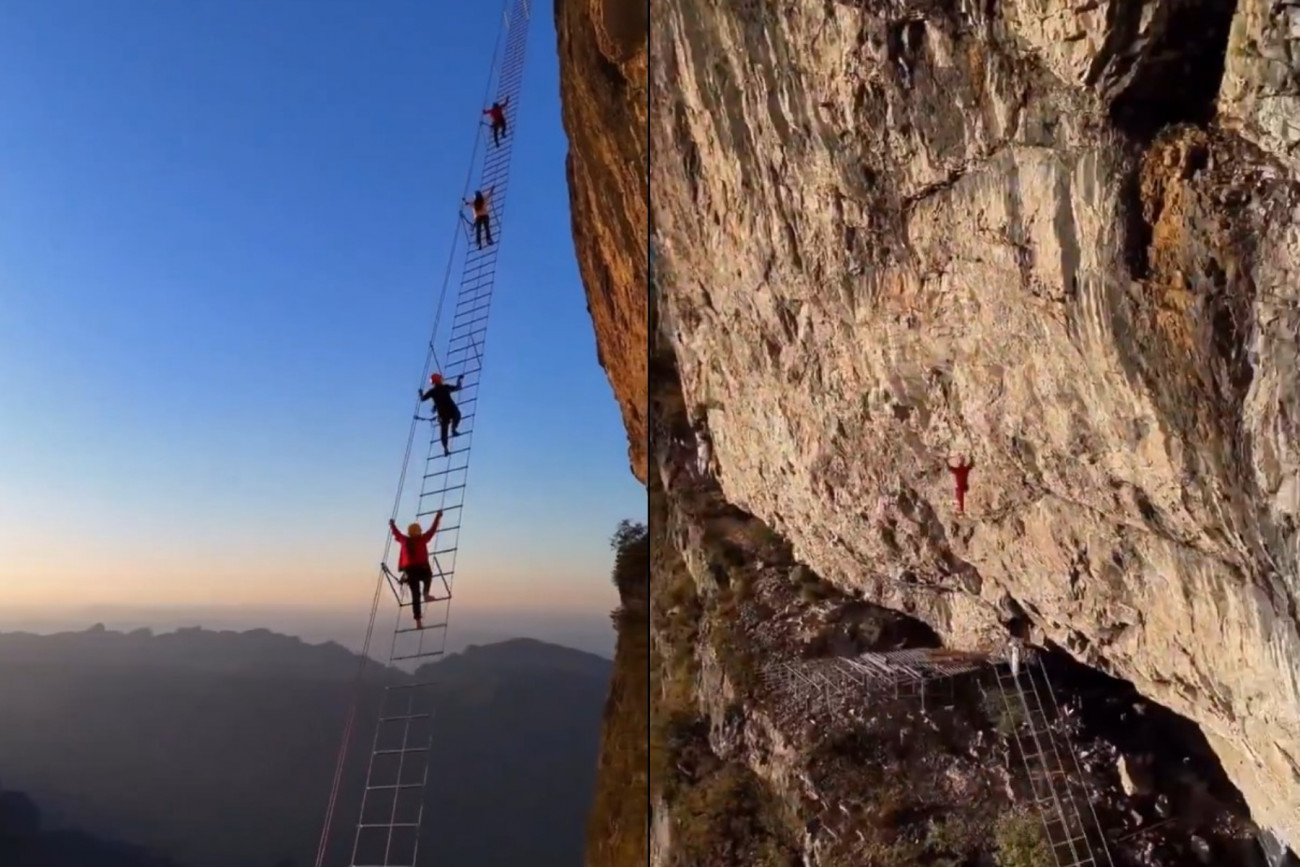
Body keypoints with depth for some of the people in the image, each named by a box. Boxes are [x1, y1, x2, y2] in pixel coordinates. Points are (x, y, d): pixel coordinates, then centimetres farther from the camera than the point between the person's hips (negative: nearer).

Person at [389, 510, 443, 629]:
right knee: (428, 577, 34)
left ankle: (418, 621, 0)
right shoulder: (422, 539, 1)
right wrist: (438, 517, 18)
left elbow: (396, 533, 27)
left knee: (415, 595, 5)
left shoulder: (404, 540, 10)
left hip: (409, 571, 3)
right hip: (422, 569, -3)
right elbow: (433, 529, 7)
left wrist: (392, 524, 46)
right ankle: (425, 594, 6)